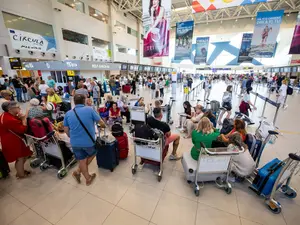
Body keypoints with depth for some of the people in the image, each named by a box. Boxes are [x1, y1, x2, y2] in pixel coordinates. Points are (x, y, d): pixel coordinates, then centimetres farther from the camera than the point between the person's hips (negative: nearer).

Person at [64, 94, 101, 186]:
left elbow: (66, 130, 7)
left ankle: (88, 179, 32)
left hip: (75, 142, 4)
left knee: (82, 160, 20)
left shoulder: (68, 114, 1)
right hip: (89, 141, -3)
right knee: (92, 154, 26)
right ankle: (78, 172, 23)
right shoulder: (90, 110, -10)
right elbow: (99, 121, 3)